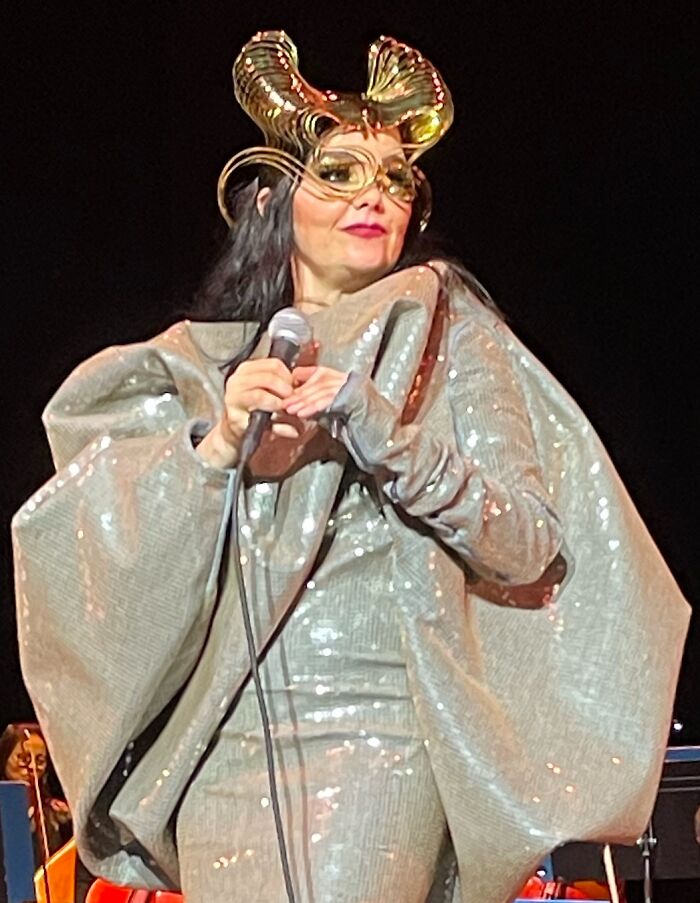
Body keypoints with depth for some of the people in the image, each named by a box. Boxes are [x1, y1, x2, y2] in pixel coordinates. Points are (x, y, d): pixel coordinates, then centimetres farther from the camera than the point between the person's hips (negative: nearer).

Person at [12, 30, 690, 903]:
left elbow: (531, 550, -4)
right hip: (225, 747, 3)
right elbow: (125, 561, 3)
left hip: (381, 737, -2)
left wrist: (382, 433, -14)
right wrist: (216, 446, -13)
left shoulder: (447, 337, 6)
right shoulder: (200, 363, 12)